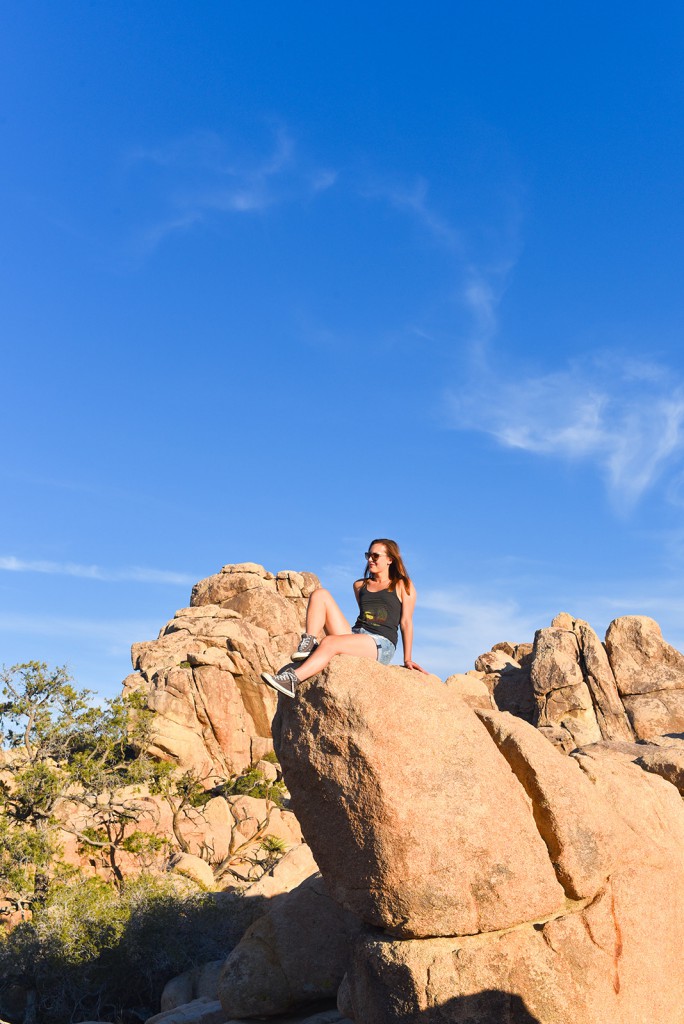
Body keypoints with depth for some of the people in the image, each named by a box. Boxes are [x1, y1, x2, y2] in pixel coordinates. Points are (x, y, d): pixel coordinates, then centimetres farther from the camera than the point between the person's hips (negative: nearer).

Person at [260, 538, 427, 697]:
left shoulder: (402, 586, 10)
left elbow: (406, 622, 4)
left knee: (329, 642, -34)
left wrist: (407, 659, -2)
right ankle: (309, 644, -25)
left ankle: (293, 679, -44)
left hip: (382, 645, -5)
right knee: (320, 594, -9)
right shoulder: (360, 585, 24)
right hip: (354, 634, 6)